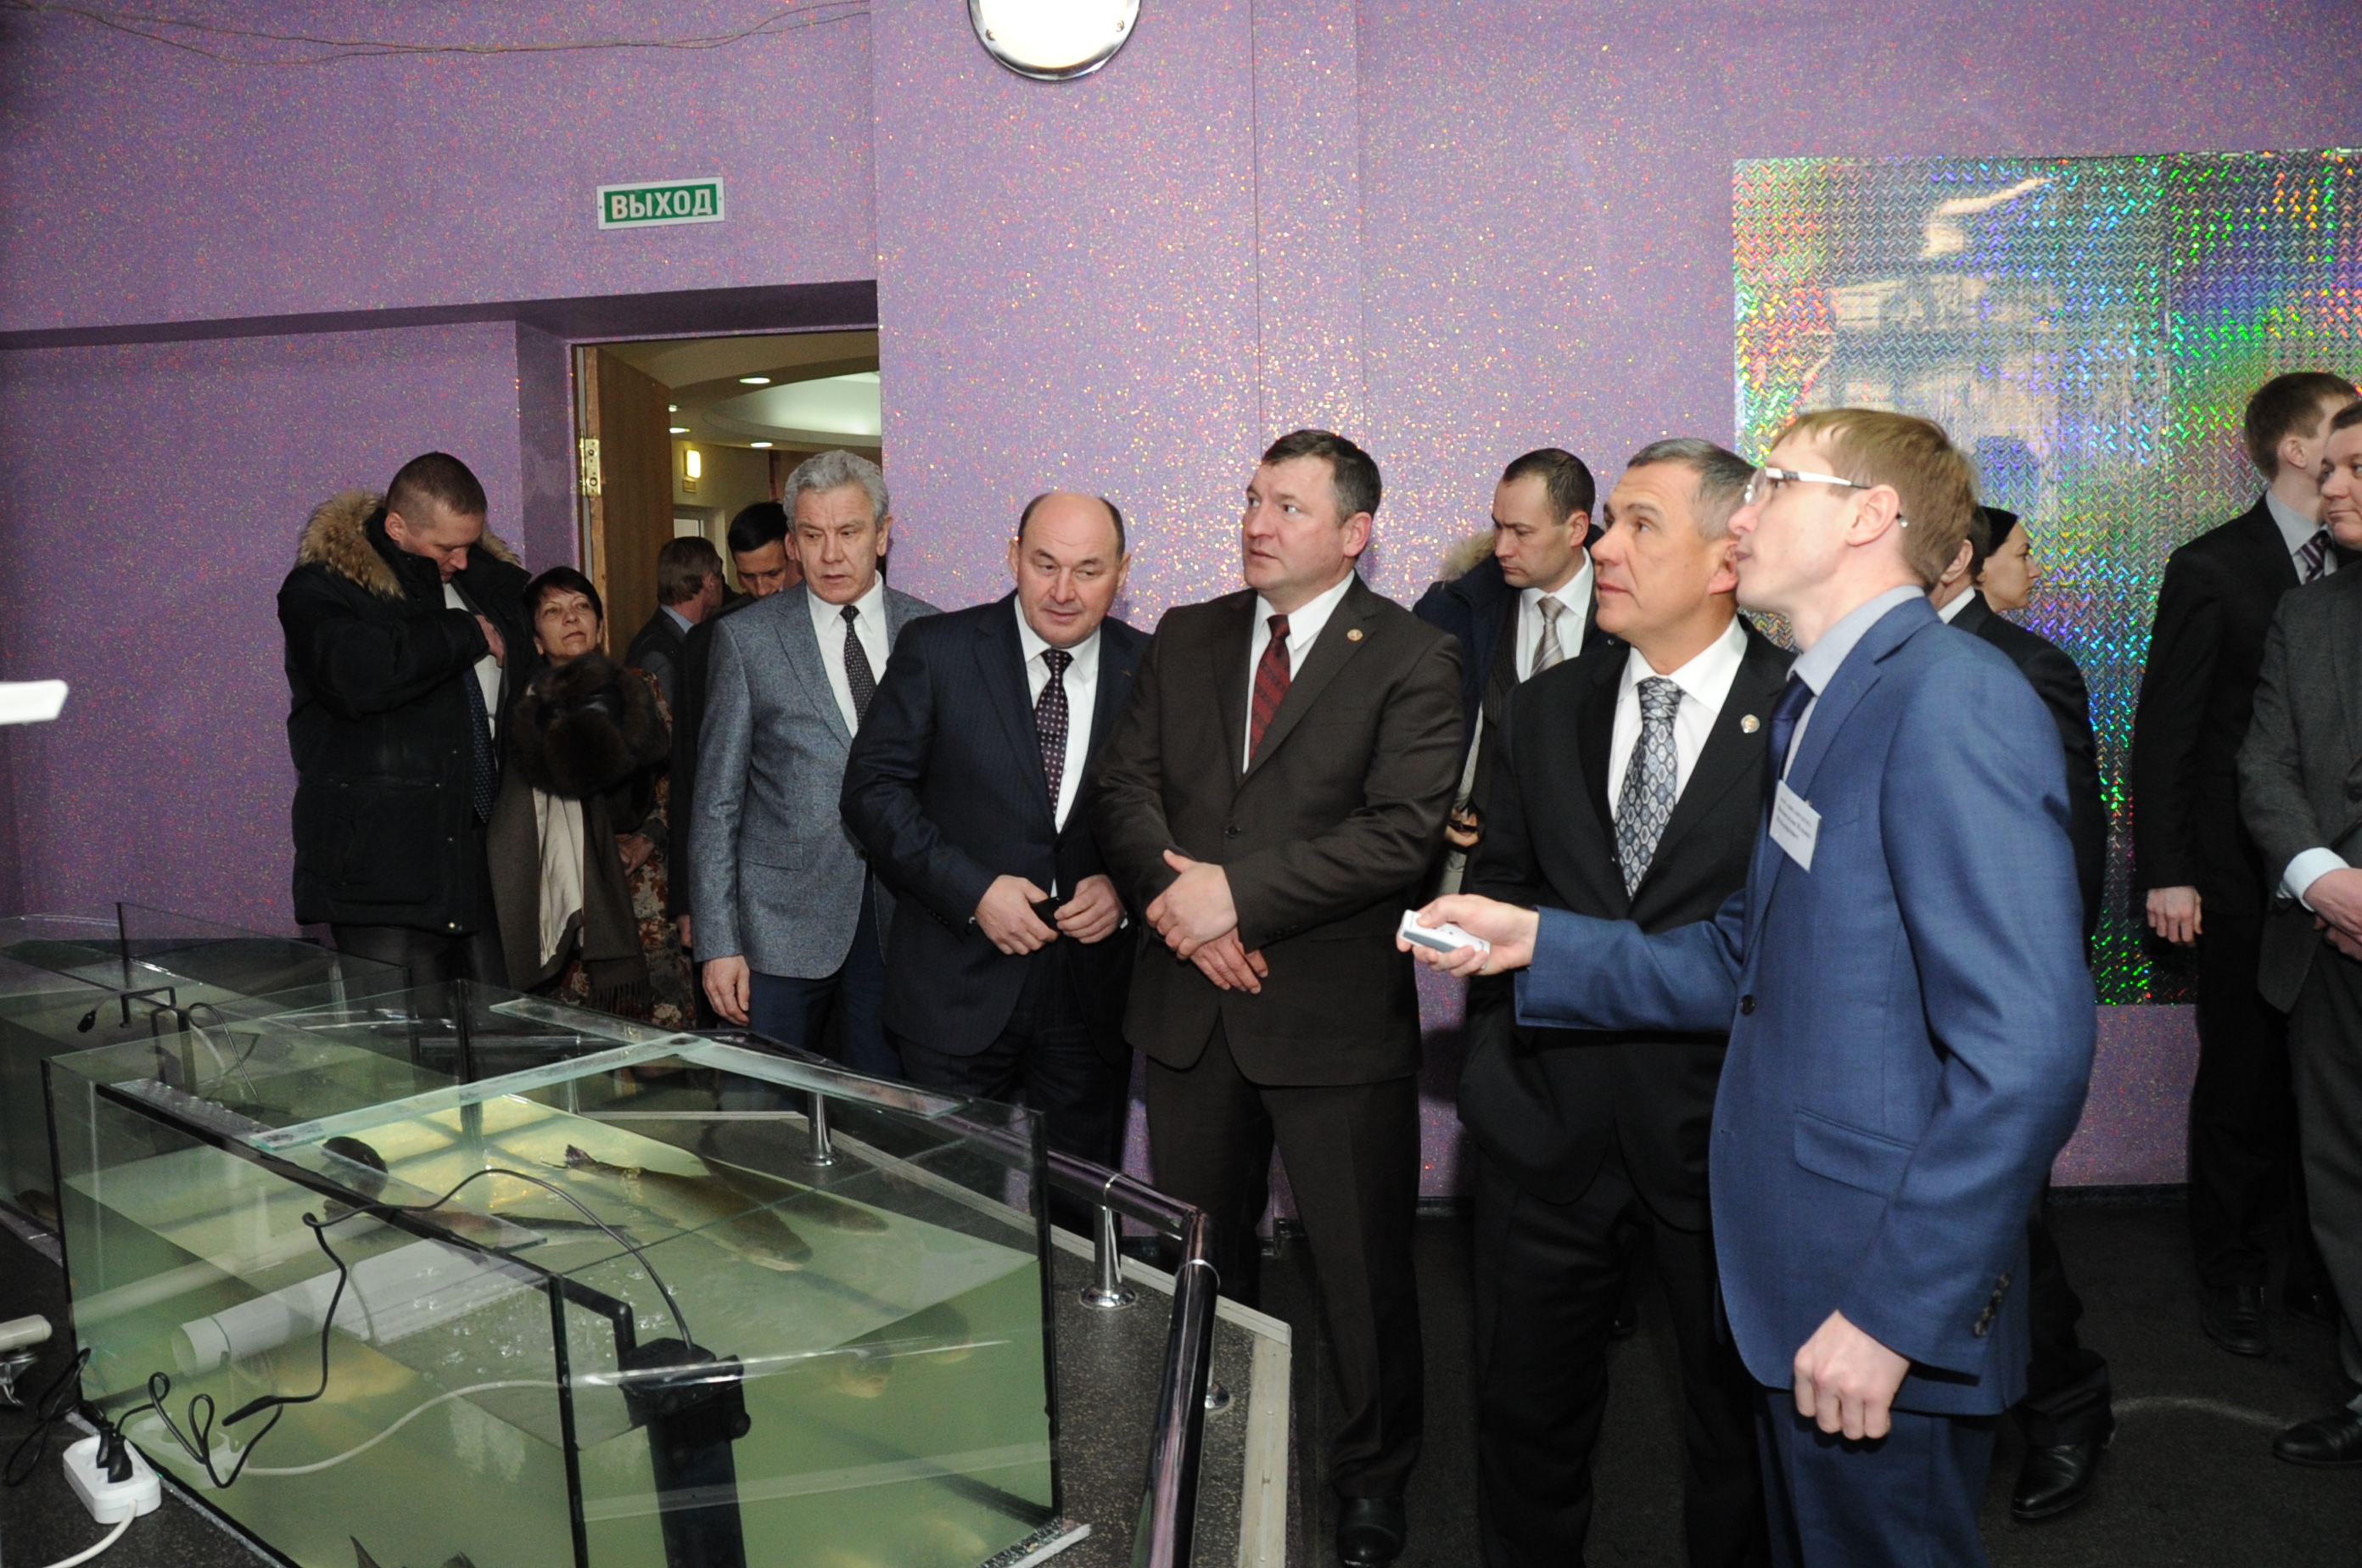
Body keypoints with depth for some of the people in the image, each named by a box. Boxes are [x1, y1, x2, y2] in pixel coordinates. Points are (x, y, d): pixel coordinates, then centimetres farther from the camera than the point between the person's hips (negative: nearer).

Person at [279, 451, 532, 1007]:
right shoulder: (323, 585, -3)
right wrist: (466, 632, -12)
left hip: (483, 864, 6)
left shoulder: (491, 580, 15)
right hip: (384, 874, -6)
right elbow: (355, 674, -25)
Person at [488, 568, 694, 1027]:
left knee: (662, 1026, -7)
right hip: (559, 898, -1)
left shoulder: (640, 688, 10)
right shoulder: (526, 705, 8)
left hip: (643, 896, 1)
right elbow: (512, 815, 5)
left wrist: (649, 838, -6)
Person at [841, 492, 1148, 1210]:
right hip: (958, 983, -1)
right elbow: (872, 789, -6)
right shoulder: (937, 650, -4)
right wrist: (972, 891, -15)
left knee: (1079, 1215, 14)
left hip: (1092, 983, 2)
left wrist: (1126, 887, -11)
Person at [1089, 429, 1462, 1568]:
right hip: (1190, 1004, 5)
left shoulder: (1412, 661, -7)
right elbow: (1123, 785, 3)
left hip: (1334, 1015, -4)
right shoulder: (1185, 639, 8)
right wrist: (1180, 899, -15)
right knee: (1199, 1259, 19)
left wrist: (1239, 892, -21)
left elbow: (1401, 832, -18)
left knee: (1363, 1268, 10)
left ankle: (1371, 1476, 34)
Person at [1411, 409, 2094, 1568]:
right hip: (1795, 1275, 9)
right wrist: (1539, 942, 8)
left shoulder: (1952, 700, -19)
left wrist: (1890, 1310, -23)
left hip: (1887, 1306, -9)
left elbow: (2028, 1050, -25)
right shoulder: (1814, 702, 12)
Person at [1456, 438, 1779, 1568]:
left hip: (1723, 1128, -3)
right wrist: (1500, 1050, 4)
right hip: (1550, 1122, 4)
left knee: (1739, 1431, 16)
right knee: (1527, 1418, 17)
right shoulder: (1541, 713, 6)